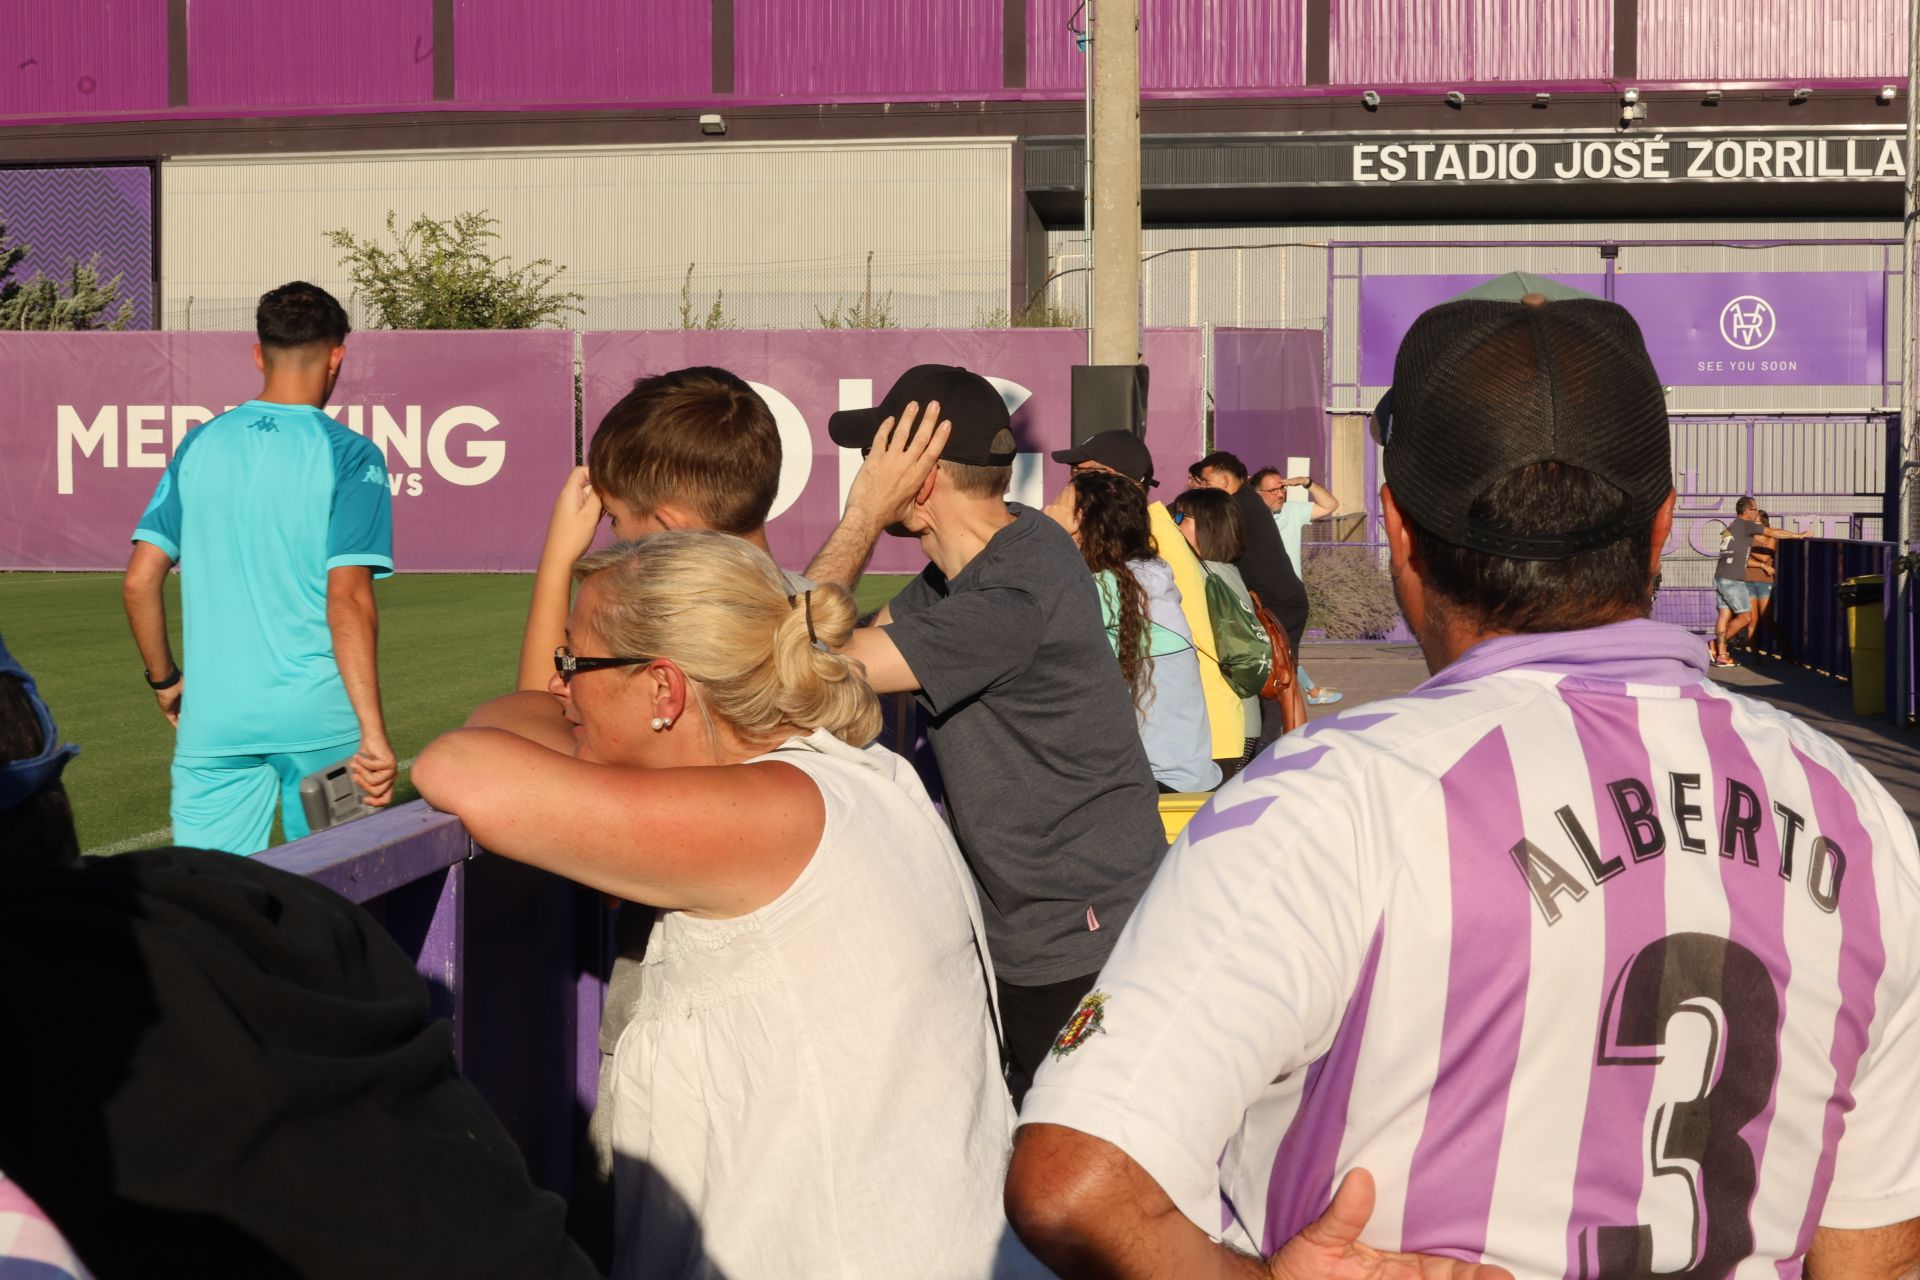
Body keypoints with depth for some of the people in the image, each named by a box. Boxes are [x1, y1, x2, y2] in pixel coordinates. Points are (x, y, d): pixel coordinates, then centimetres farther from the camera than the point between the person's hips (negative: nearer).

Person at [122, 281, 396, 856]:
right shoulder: (350, 456, -6)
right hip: (320, 719, -3)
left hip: (212, 719, 3)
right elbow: (348, 600, -14)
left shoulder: (200, 444, 6)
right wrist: (373, 734, -14)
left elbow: (140, 580, 4)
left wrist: (165, 680, 19)